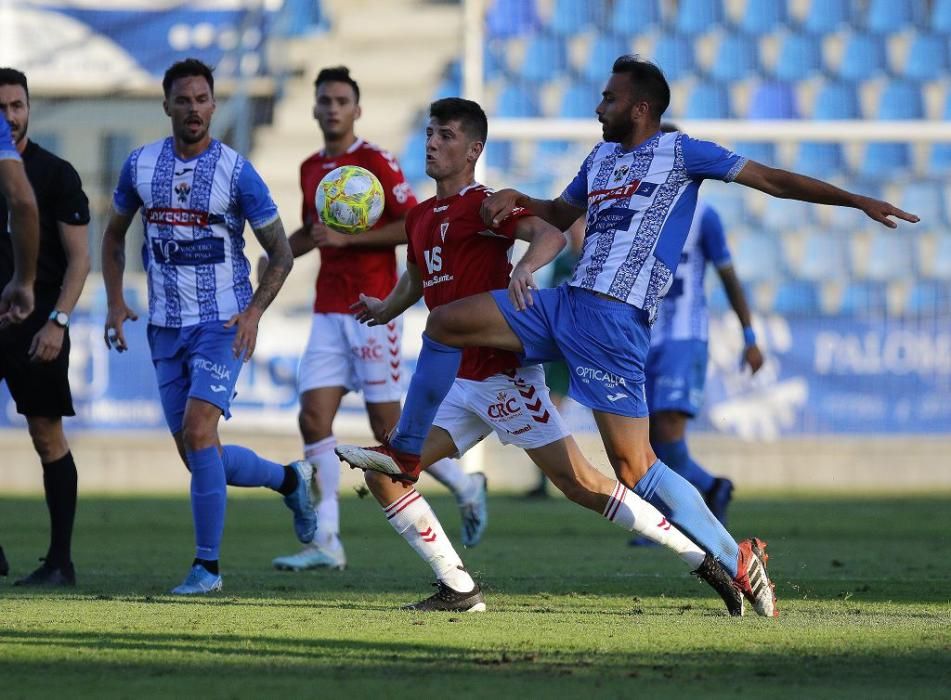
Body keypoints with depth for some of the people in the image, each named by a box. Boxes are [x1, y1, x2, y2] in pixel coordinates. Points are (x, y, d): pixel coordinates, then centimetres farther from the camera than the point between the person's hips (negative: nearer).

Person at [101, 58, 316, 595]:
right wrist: (116, 302, 6)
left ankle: (208, 566, -10)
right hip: (165, 327, 5)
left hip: (223, 325, -5)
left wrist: (254, 312, -15)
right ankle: (290, 479, 34)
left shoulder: (237, 172, -9)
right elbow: (115, 234, 18)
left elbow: (281, 253, -2)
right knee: (199, 455, 6)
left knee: (197, 434, -19)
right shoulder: (141, 165, 3)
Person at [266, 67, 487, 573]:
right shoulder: (311, 169, 14)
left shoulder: (376, 161, -8)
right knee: (313, 418, -6)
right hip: (328, 313, 7)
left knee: (388, 428, -3)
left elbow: (413, 225, -13)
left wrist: (347, 237, -19)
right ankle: (325, 541, -7)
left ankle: (465, 485, 21)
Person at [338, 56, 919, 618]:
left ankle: (737, 559, -2)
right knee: (444, 324, 3)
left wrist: (857, 200, -7)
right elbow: (561, 214, 37)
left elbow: (769, 179, -1)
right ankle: (406, 453, 16)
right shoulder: (602, 156, 20)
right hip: (565, 303, 8)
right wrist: (516, 200, 16)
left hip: (615, 322, -8)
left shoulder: (681, 153, -1)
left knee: (634, 470, -11)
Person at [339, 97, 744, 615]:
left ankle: (700, 558, -2)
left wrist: (524, 269, -44)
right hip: (458, 384, 8)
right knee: (384, 474, 0)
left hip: (503, 374, -8)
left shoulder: (482, 204, -8)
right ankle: (458, 590, 7)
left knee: (580, 484, -10)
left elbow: (549, 235, -26)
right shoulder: (420, 218, 16)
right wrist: (384, 309, 22)